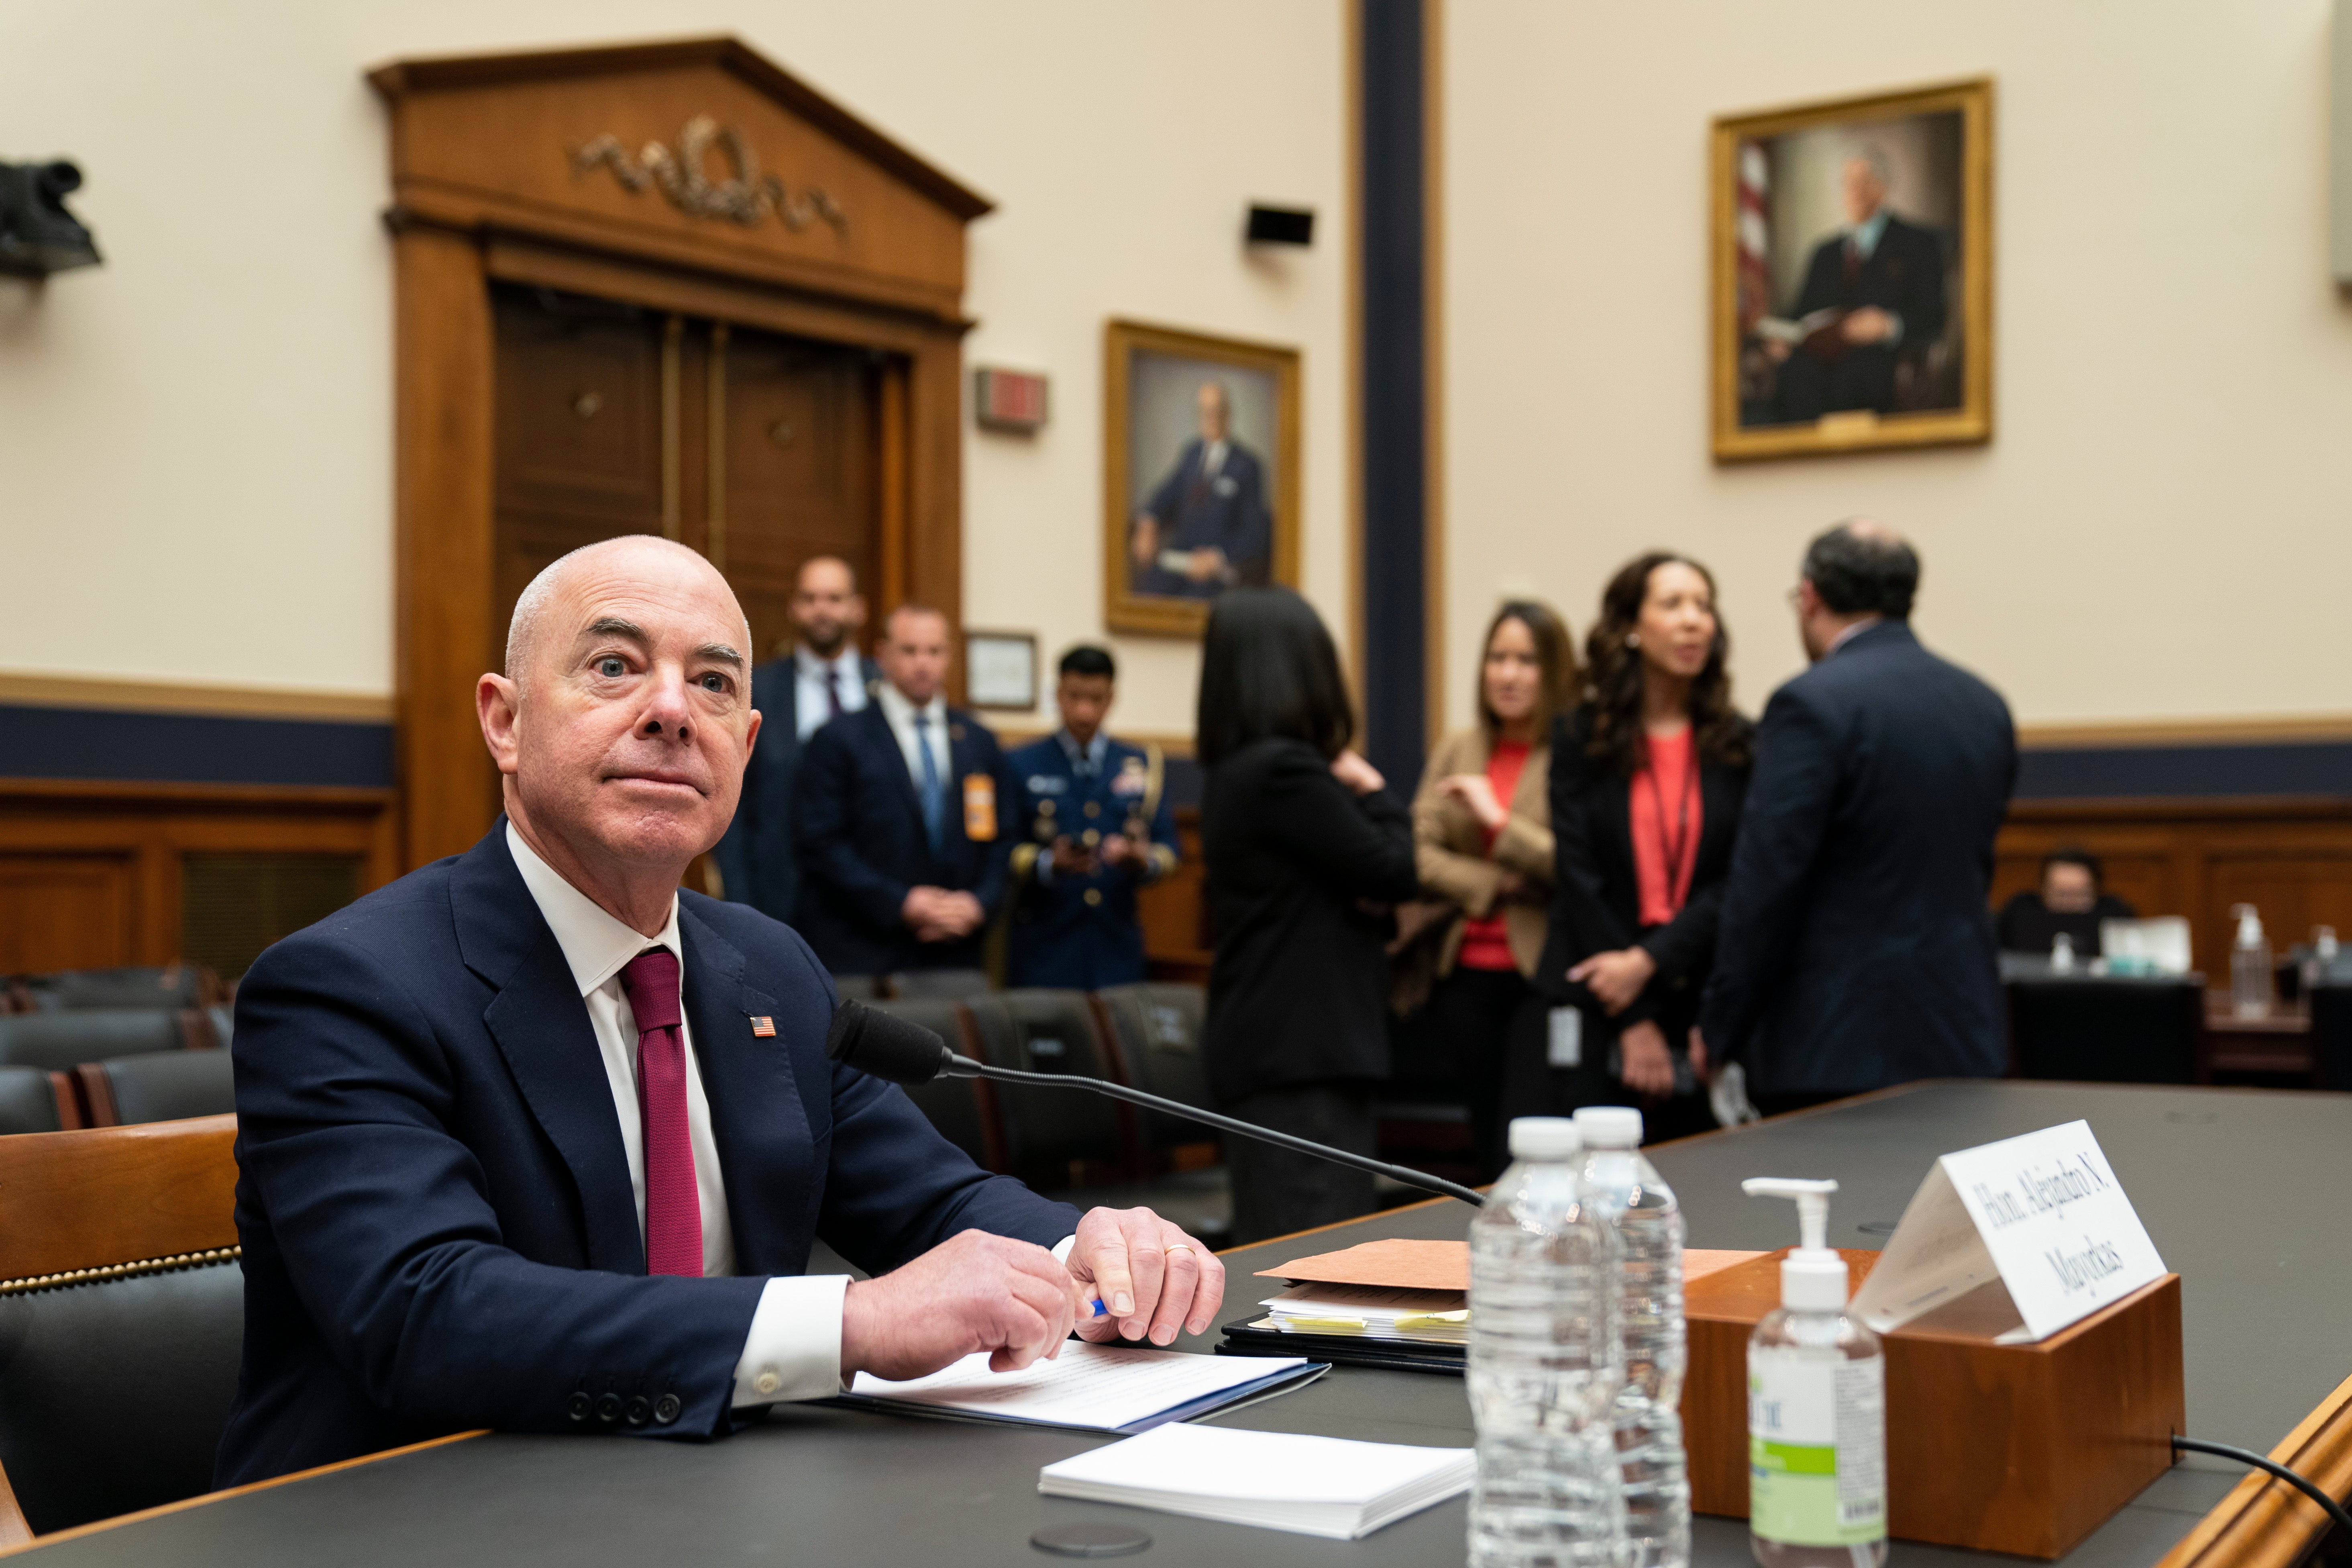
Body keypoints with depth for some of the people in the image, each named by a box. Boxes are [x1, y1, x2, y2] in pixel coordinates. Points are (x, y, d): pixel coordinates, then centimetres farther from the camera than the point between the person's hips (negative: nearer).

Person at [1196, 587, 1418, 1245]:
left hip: (1261, 1042, 10)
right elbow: (1393, 872, -11)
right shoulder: (1287, 770, -17)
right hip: (1302, 1049, -10)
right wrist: (1372, 790, 5)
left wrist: (1370, 901, -6)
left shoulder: (1234, 771, 13)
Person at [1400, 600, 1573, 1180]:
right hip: (1466, 973, 5)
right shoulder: (1458, 749, 12)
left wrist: (1498, 821, -18)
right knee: (1488, 1132, 10)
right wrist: (1494, 885, -9)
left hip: (1542, 973, -5)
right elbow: (1418, 852, 4)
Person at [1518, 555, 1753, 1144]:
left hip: (1703, 1010, 1)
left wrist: (1650, 962, -13)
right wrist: (1632, 1022, -8)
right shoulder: (1580, 738, 4)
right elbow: (1579, 879, -2)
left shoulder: (1739, 745, 7)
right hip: (1594, 1014, -1)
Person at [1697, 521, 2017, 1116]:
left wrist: (1719, 1028, -6)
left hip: (1836, 1045, -7)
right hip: (1965, 1039, 7)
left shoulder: (1812, 705, -13)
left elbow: (1765, 883, -15)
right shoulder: (1986, 706, 10)